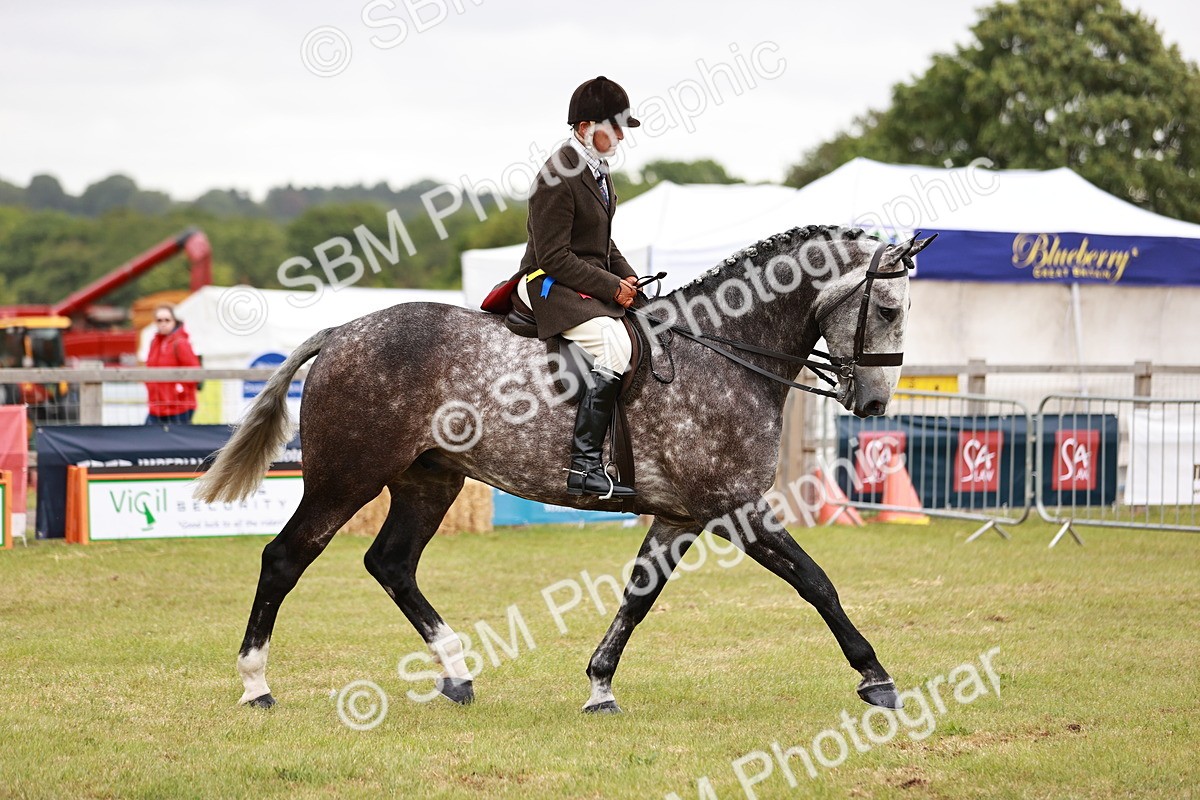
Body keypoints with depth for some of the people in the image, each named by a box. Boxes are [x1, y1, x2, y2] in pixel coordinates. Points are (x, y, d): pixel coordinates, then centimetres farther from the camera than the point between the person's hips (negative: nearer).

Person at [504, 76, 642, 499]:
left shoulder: (597, 170, 14)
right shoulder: (558, 178, -18)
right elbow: (555, 257, -21)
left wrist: (628, 279, 7)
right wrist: (612, 287, -18)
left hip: (595, 283, 10)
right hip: (550, 285, -10)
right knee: (614, 345, -30)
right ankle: (585, 465, -31)